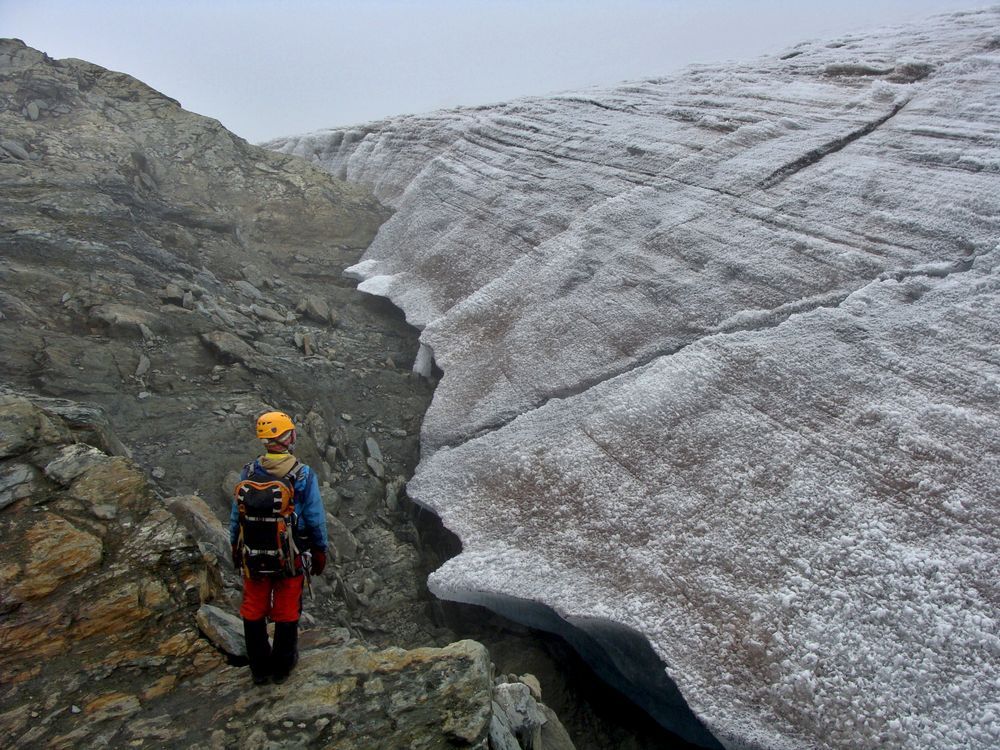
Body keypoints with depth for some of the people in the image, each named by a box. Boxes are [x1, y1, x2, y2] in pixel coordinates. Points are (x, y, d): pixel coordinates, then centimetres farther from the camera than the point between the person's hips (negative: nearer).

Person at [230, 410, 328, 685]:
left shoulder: (248, 472, -7)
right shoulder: (303, 476, -15)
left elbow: (235, 517, 1)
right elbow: (316, 521, -10)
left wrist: (235, 550, 15)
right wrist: (320, 553, 4)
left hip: (253, 558, 2)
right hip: (289, 558, -2)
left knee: (254, 613, 18)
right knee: (286, 613, 15)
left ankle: (259, 669, 31)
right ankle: (282, 667, 30)